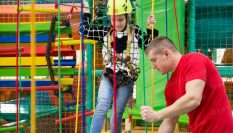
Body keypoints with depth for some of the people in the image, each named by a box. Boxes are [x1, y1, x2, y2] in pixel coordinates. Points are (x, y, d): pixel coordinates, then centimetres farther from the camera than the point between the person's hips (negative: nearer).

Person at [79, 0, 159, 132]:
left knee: (117, 116, 4)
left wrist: (150, 29, -7)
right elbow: (84, 31, 5)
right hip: (108, 76, 0)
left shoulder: (135, 31, -1)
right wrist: (86, 13, 5)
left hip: (126, 80, 0)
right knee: (102, 107, -23)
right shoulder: (106, 31, 3)